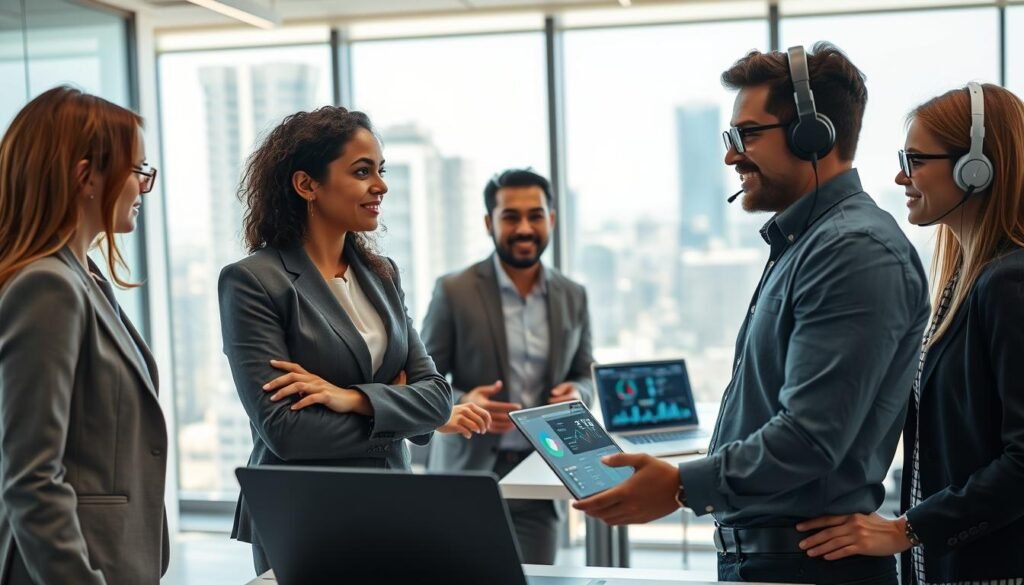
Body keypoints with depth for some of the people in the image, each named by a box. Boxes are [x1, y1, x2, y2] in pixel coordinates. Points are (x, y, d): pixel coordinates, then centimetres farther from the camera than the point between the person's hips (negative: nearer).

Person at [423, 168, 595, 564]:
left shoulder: (573, 297, 7)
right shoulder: (455, 291, -4)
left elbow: (586, 374, 17)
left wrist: (577, 393, -7)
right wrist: (462, 403, -22)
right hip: (470, 473, -3)